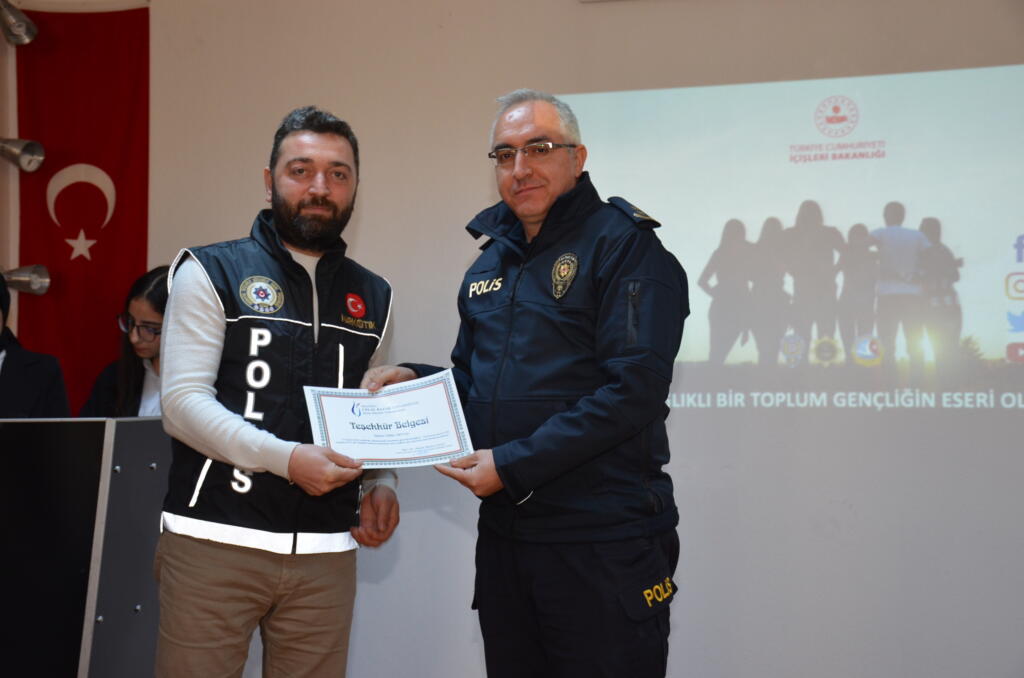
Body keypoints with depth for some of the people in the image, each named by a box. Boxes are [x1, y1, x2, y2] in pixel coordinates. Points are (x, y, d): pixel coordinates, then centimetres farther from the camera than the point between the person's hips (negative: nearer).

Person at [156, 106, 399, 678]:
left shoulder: (374, 297, 16)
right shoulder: (211, 273, 2)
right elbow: (183, 402, -8)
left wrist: (380, 483, 1)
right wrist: (286, 459, -20)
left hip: (326, 551, 4)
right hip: (215, 540, -3)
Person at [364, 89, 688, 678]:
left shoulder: (624, 245, -9)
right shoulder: (489, 265, 15)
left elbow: (633, 390, -19)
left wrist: (515, 464, -20)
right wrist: (414, 383, 2)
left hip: (603, 541, -7)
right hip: (505, 535, 7)